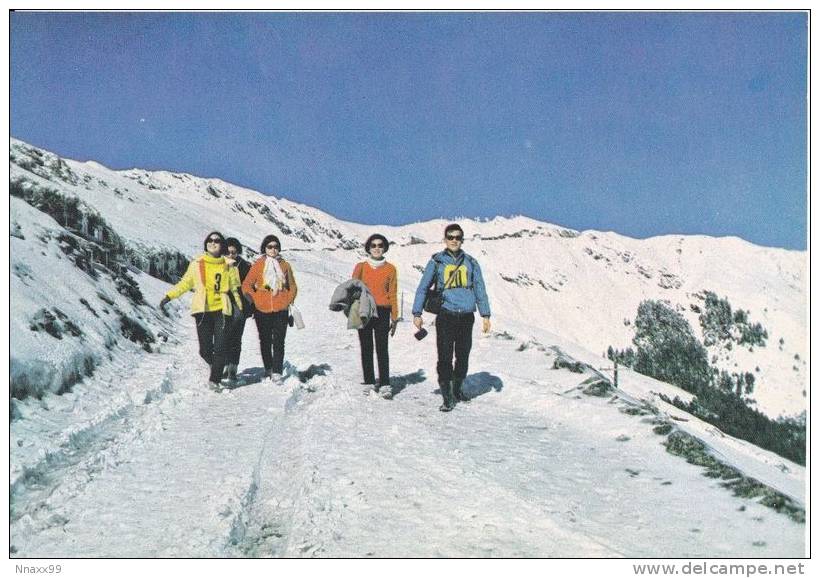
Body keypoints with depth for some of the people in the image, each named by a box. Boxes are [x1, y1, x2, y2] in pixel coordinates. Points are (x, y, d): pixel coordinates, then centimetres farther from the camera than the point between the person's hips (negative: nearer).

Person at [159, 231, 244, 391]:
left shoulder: (227, 265, 7)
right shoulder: (196, 264, 7)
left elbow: (234, 288, 16)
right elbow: (185, 283, 11)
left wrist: (239, 307, 16)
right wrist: (168, 296, 2)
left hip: (221, 310, 0)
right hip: (203, 311, 0)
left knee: (220, 348, -8)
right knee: (205, 350, 0)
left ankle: (214, 380, 2)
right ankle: (216, 367, 30)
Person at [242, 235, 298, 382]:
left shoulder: (285, 265, 7)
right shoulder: (258, 265, 2)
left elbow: (292, 286, 15)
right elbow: (246, 285, 2)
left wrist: (289, 301, 3)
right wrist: (255, 300, -6)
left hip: (281, 309, 0)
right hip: (262, 310, 0)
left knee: (278, 342, -6)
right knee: (265, 341, 11)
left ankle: (277, 372, -6)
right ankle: (268, 369, 26)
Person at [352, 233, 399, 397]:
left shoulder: (390, 269, 6)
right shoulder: (361, 267, 6)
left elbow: (392, 294, 7)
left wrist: (394, 318, 6)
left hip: (382, 312, -1)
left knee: (382, 349, -6)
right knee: (366, 349, 5)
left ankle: (384, 385, -5)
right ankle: (369, 383, 11)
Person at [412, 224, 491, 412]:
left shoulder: (470, 262, 11)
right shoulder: (436, 261, 5)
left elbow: (480, 289, 13)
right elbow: (423, 288, 7)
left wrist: (485, 315, 7)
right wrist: (417, 313, -1)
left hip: (466, 316, 3)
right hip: (446, 316, -2)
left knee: (463, 356, 11)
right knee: (445, 357, -7)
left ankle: (458, 389, 31)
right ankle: (447, 398, 0)